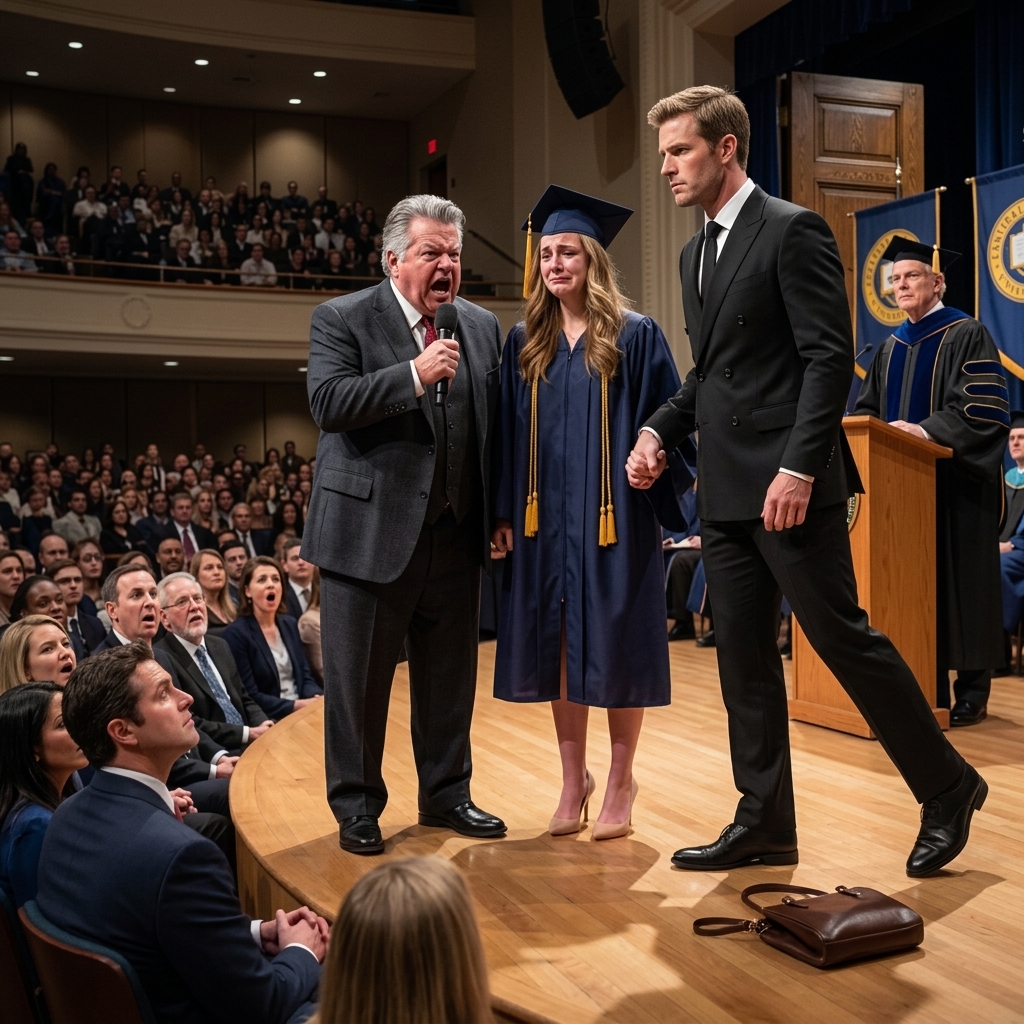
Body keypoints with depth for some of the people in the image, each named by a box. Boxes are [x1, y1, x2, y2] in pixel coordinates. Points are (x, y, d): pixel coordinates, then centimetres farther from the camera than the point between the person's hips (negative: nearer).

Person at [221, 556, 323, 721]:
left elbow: (305, 676, 12)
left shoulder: (289, 624, 11)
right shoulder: (236, 634, -9)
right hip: (269, 720, -6)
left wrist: (317, 698, -9)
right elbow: (249, 697, -12)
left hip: (302, 710, 6)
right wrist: (296, 706, -17)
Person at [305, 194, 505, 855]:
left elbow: (497, 424, 13)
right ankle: (357, 806, 21)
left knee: (451, 675, 13)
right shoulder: (341, 319, -2)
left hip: (456, 533, 4)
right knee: (359, 677, 6)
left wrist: (501, 514, 7)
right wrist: (414, 375, -23)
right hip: (371, 529, -4)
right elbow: (328, 403, -16)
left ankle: (447, 795, 30)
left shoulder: (482, 327, 11)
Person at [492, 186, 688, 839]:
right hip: (545, 521, 4)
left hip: (614, 520, -3)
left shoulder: (635, 336, -2)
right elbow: (508, 435, 10)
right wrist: (504, 513, 4)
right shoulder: (525, 344, 9)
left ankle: (621, 781, 20)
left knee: (615, 651, 4)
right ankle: (574, 777, 24)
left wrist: (660, 509, -13)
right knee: (560, 650, 9)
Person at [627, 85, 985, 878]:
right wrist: (659, 431, 6)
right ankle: (764, 823, 17)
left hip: (787, 484, -8)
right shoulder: (696, 253, 17)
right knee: (742, 656, 8)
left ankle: (947, 786, 16)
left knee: (842, 635, -3)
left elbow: (830, 357, -14)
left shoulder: (793, 231, -7)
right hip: (726, 488, 8)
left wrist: (799, 468, -21)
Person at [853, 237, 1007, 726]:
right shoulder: (891, 346, 17)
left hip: (954, 481, -6)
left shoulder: (966, 336, -4)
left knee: (957, 582, -2)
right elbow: (867, 407, 17)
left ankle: (972, 690, 6)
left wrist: (927, 431, -24)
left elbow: (984, 408, -14)